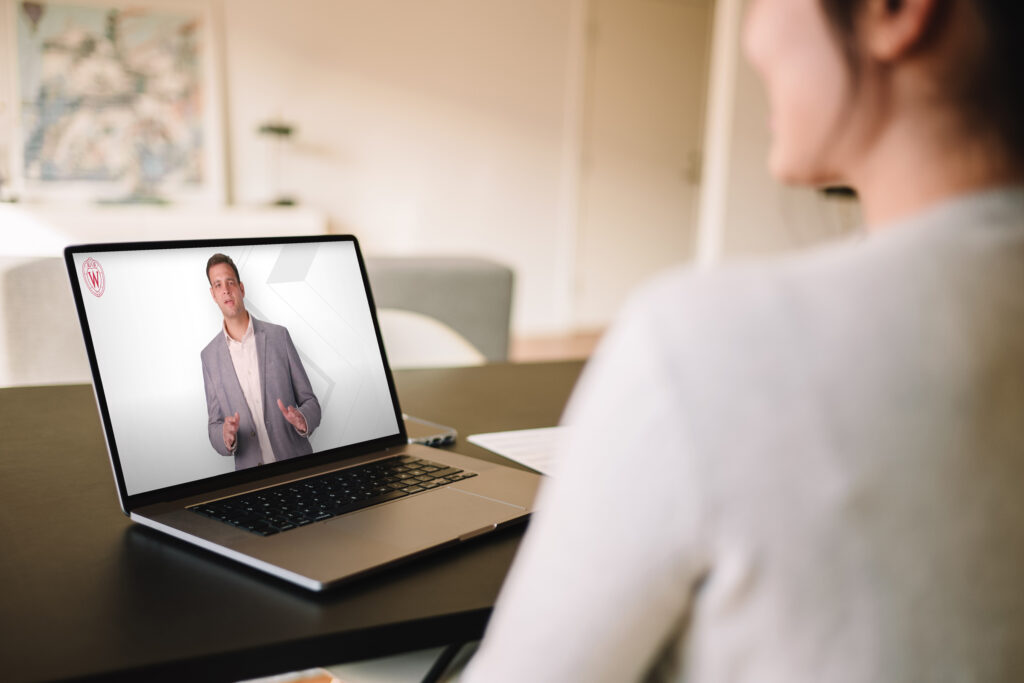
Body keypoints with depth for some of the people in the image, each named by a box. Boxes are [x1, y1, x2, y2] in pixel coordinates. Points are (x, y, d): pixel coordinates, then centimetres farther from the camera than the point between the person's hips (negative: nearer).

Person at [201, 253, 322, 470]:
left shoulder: (278, 336, 1)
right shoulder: (209, 356, 3)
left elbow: (310, 403, 3)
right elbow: (215, 425, 6)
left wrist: (302, 420, -19)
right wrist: (226, 438, -17)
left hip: (297, 465, -1)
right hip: (250, 474, 1)